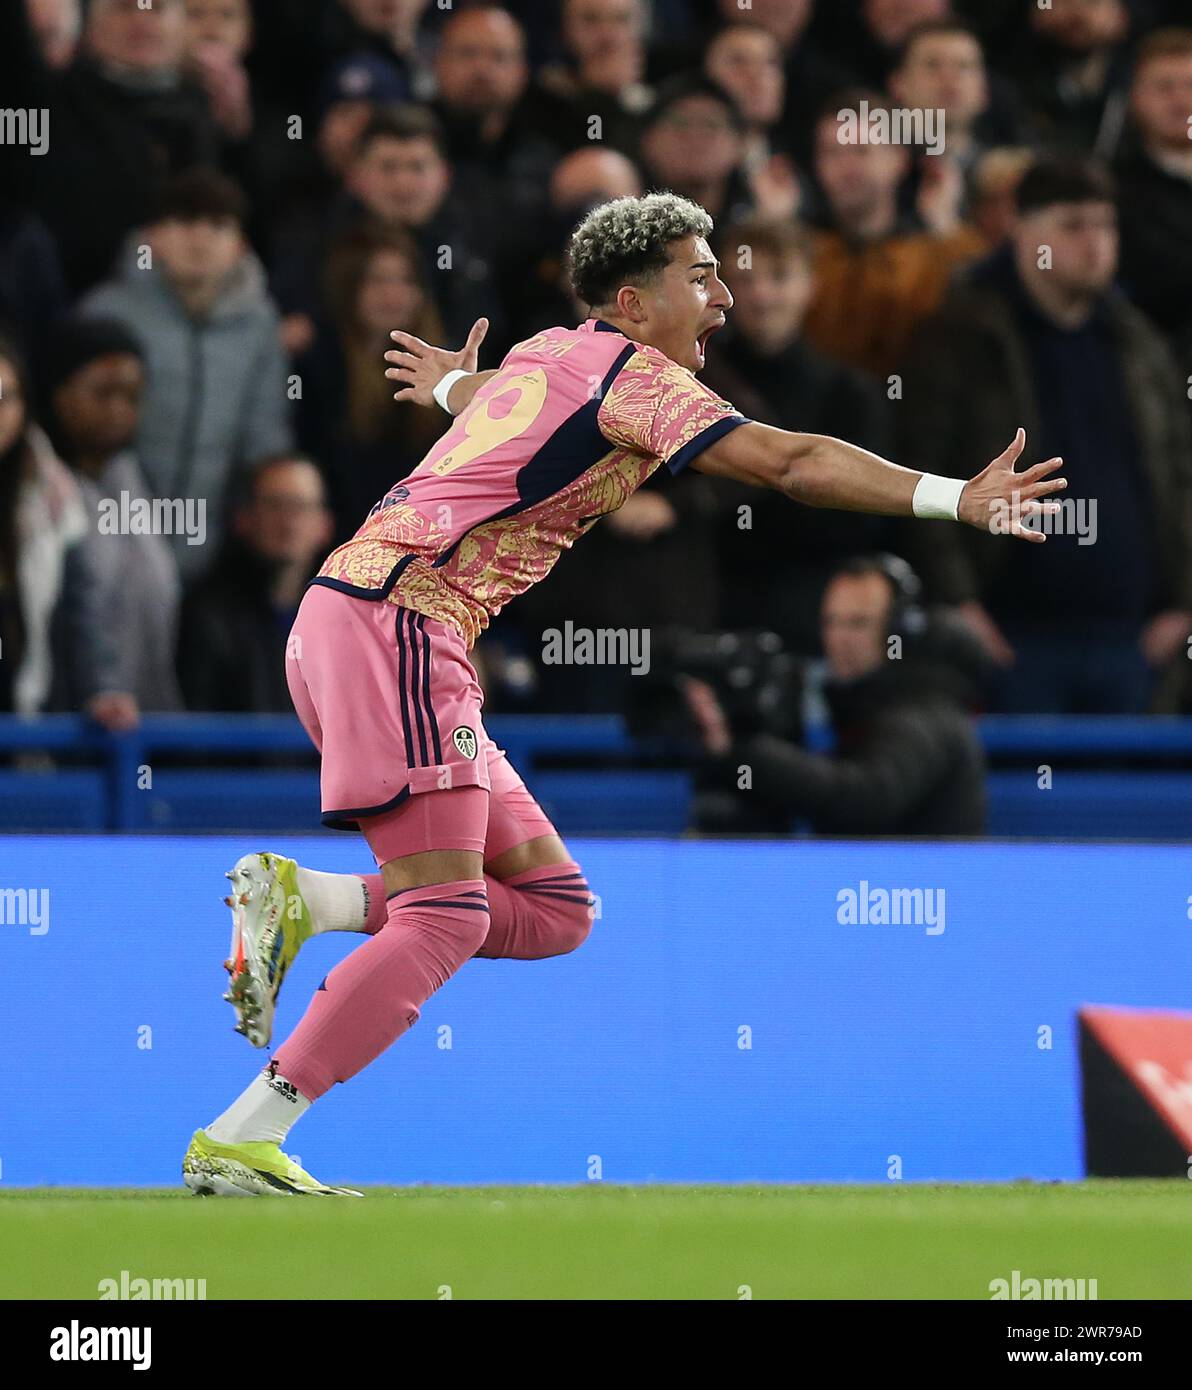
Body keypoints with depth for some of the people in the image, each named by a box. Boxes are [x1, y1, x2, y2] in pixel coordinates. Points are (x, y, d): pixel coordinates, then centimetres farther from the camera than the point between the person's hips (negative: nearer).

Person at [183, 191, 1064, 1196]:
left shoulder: (548, 355, 21)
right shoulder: (636, 375, -6)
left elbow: (480, 395, 46)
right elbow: (789, 462, -16)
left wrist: (455, 385, 70)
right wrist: (957, 501, -18)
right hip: (394, 621, -10)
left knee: (554, 907, 5)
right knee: (446, 918, -16)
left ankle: (304, 900, 0)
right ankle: (238, 1147, -19)